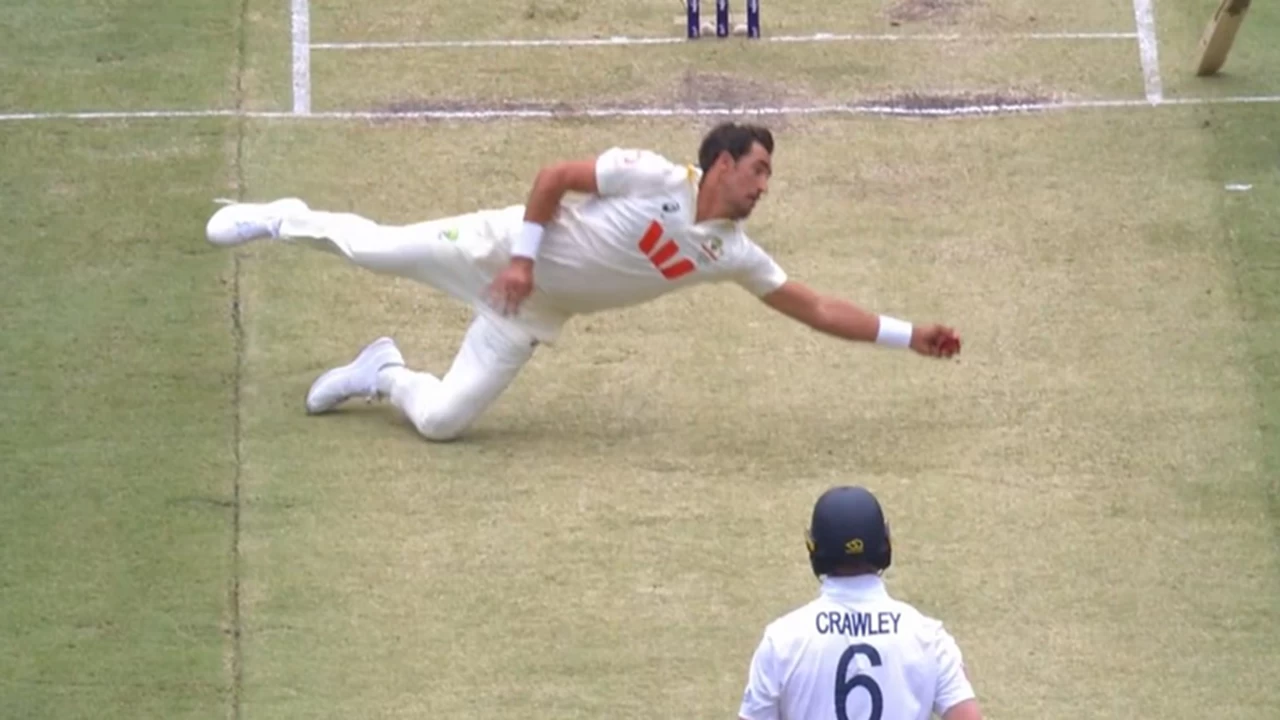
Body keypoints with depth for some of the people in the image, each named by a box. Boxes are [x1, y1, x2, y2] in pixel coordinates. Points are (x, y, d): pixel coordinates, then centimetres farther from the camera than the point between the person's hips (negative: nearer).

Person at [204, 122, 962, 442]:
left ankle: (383, 373, 24)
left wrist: (908, 335, -12)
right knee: (376, 246, 8)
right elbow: (555, 176, -18)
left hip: (534, 312, 4)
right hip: (507, 250, -4)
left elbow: (814, 307, -6)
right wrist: (525, 255, -24)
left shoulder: (732, 254, -8)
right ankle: (290, 222, 39)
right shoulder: (654, 179, -22)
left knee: (442, 419, -6)